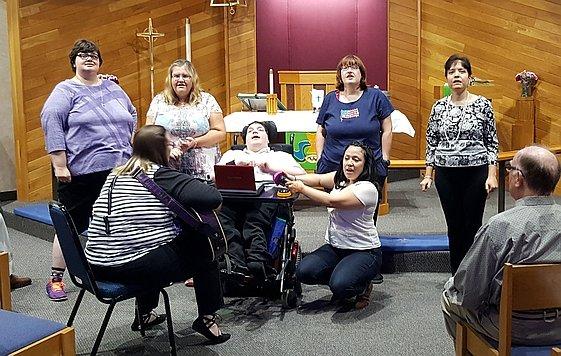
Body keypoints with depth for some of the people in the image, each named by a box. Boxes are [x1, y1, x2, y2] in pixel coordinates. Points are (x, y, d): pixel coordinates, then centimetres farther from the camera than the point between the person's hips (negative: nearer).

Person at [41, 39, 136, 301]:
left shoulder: (113, 89, 15)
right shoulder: (65, 91, -1)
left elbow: (131, 117, 24)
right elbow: (51, 124, -10)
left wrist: (131, 149, 15)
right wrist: (60, 165, -15)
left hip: (118, 170, 5)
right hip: (80, 173, -4)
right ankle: (55, 279, 16)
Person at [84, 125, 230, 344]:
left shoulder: (115, 174, 13)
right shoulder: (160, 175, -9)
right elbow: (213, 198, -20)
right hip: (137, 266, -8)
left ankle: (145, 314, 44)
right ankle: (207, 319, 20)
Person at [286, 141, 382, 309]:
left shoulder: (367, 188, -19)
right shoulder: (340, 178, 8)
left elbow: (332, 201, -24)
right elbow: (319, 179, -2)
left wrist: (301, 188, -18)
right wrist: (295, 179, -19)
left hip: (364, 252, -7)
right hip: (334, 247, 7)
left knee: (340, 285, -31)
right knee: (303, 272, -17)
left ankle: (363, 286, 6)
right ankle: (342, 279, 12)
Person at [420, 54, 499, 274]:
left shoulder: (483, 105, -2)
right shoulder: (439, 107, 5)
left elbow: (492, 142, -1)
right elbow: (431, 143, 9)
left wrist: (492, 175, -7)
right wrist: (428, 175, 4)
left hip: (475, 173, -2)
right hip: (446, 174, 2)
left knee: (472, 226, 4)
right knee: (454, 226, 11)